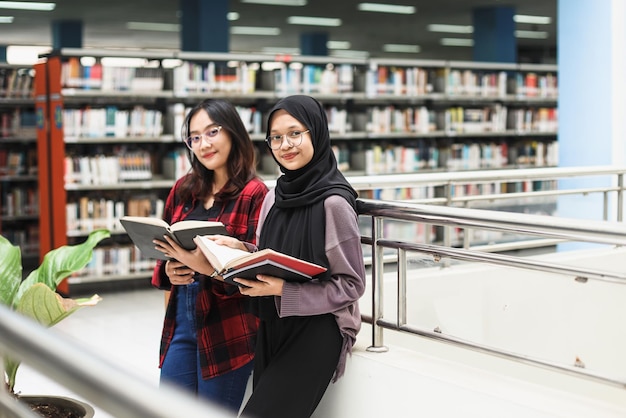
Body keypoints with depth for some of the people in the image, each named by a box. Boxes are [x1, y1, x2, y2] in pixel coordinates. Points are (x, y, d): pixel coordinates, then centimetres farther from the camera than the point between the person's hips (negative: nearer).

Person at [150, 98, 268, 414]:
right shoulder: (184, 189, 7)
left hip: (228, 328, -5)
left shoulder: (254, 193, -11)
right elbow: (162, 248, 16)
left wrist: (207, 267, -27)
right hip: (181, 320, 5)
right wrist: (167, 272, -6)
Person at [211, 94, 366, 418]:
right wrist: (240, 249, -2)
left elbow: (352, 285, -13)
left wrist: (284, 291, -21)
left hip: (317, 328, -7)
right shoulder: (275, 196, 6)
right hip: (272, 326, 7)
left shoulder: (333, 202, -15)